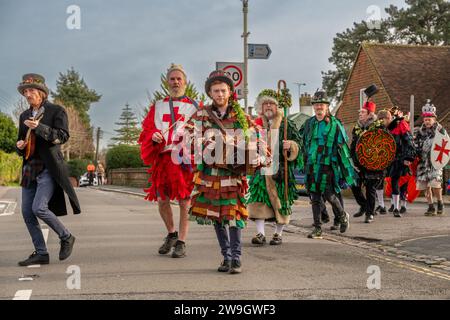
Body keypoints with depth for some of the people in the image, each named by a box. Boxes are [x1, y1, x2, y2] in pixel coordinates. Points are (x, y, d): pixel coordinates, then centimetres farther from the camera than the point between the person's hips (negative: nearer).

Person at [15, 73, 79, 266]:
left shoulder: (56, 111, -1)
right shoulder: (25, 116, 17)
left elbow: (63, 136, -12)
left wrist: (39, 127, -22)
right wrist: (20, 146, 2)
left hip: (49, 169, -7)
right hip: (30, 169, 7)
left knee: (39, 208, -19)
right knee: (27, 212, 1)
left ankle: (66, 238, 2)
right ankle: (41, 254, 10)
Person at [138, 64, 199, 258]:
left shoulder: (193, 106, 8)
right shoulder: (157, 106, 16)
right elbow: (146, 130, 12)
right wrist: (153, 135, -10)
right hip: (162, 158, 3)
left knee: (184, 202, -2)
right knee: (162, 200, 6)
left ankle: (181, 242, 7)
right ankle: (171, 234, 29)